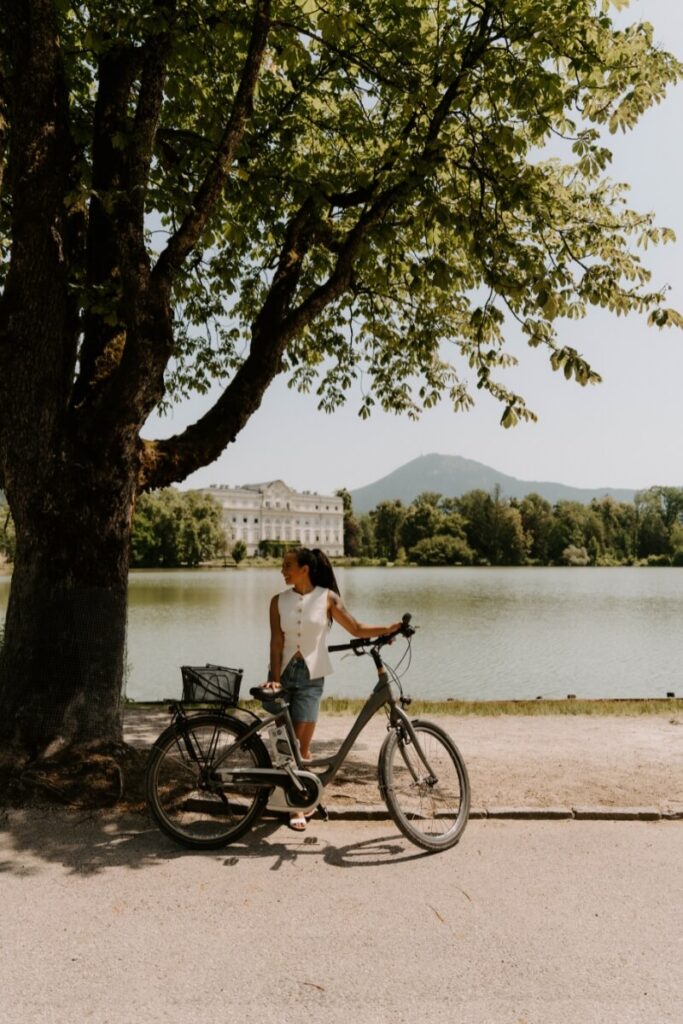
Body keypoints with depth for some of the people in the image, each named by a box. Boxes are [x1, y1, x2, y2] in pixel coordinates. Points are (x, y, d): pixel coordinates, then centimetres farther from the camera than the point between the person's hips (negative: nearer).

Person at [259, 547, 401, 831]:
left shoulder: (327, 598, -3)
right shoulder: (279, 601, 2)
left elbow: (356, 629, -6)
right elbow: (276, 641, -4)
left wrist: (388, 629, -21)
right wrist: (275, 678, -13)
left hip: (310, 676, -2)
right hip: (283, 672, 2)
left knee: (301, 745, -3)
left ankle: (298, 805, 10)